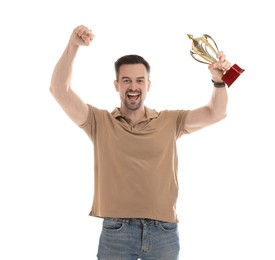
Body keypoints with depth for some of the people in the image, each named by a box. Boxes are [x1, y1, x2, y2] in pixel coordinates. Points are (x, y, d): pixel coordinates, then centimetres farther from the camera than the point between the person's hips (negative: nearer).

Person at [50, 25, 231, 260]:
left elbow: (215, 113, 3)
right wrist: (73, 46, -14)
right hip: (116, 231, -1)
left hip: (164, 231, 2)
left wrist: (219, 81, -16)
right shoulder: (100, 122, 4)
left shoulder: (170, 122, 9)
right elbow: (59, 90, -3)